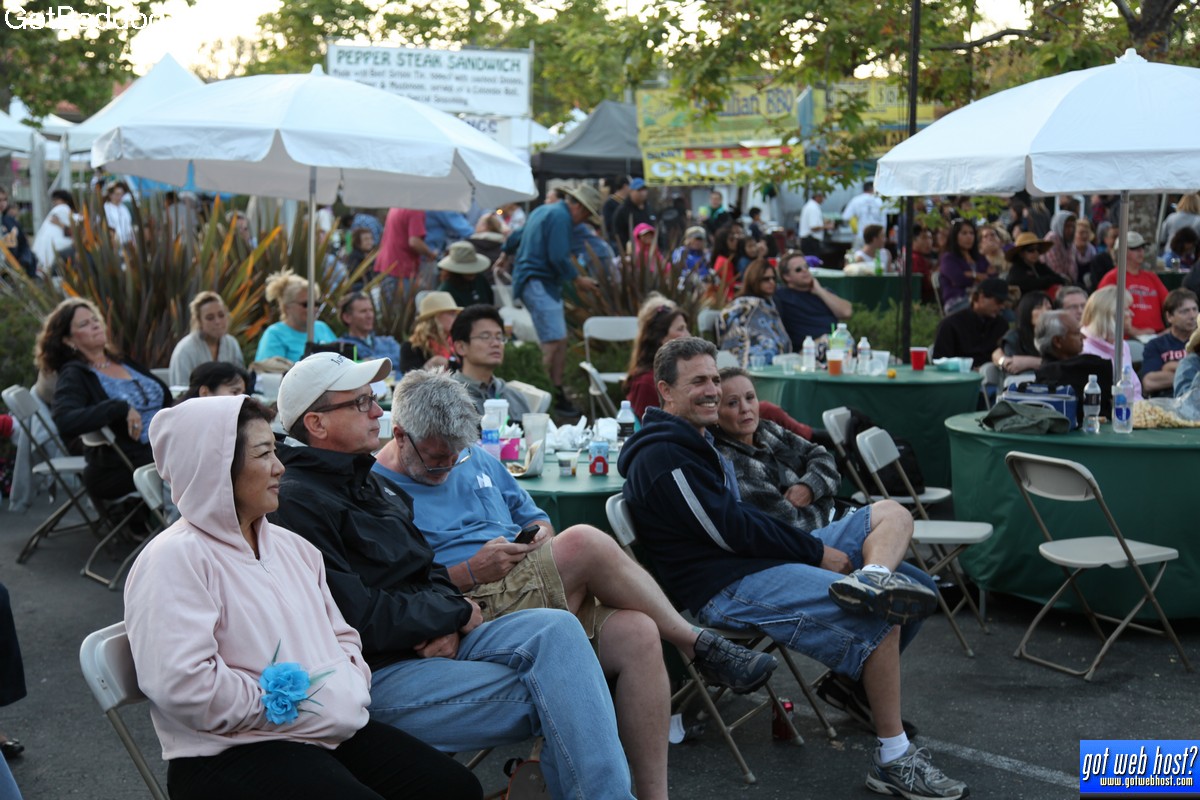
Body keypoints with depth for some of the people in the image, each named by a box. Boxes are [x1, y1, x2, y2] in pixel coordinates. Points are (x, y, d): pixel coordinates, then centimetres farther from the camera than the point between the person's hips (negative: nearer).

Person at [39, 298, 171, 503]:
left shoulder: (124, 363, 21)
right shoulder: (73, 376, -1)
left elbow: (166, 398, 23)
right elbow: (65, 423, -20)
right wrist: (121, 408, -25)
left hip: (164, 448, 7)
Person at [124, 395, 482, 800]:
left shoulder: (291, 546, 16)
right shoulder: (176, 560, -13)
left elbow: (340, 635, 23)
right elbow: (180, 684, -24)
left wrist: (349, 688, 2)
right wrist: (279, 707, -15)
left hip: (337, 732, 8)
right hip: (234, 755, -8)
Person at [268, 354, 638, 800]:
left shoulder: (371, 485, 18)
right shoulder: (295, 503, -13)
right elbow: (358, 618, -20)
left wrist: (447, 624, -3)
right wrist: (455, 613, -7)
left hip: (433, 641, 9)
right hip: (375, 672, -9)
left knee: (555, 628, -16)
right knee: (547, 695, -21)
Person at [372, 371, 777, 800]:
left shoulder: (477, 460, 21)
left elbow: (535, 517, 29)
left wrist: (544, 535, 5)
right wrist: (470, 573, -19)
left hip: (537, 599, 8)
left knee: (638, 632, -22)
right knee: (586, 542, -27)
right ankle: (697, 644, -7)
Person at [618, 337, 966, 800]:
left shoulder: (693, 441, 21)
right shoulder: (661, 456, -13)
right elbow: (729, 529, -17)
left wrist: (812, 548, 8)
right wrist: (817, 552, -9)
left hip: (761, 557, 11)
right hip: (728, 586, -11)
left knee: (893, 514, 7)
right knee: (883, 618, -24)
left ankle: (872, 579, -25)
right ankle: (894, 760, -16)